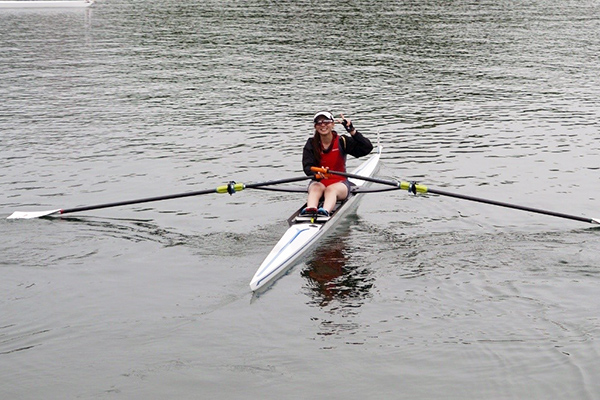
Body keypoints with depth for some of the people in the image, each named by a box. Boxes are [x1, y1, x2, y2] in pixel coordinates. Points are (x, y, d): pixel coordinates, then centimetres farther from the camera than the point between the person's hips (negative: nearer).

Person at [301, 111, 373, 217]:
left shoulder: (342, 141, 0)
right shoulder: (311, 144, 3)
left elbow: (367, 148, -11)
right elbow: (307, 167, -11)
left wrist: (351, 130, -18)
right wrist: (317, 174, -35)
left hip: (340, 182, -1)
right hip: (319, 182, 1)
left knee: (331, 189, -35)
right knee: (316, 188, -33)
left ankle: (325, 211, -67)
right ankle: (310, 208, -66)